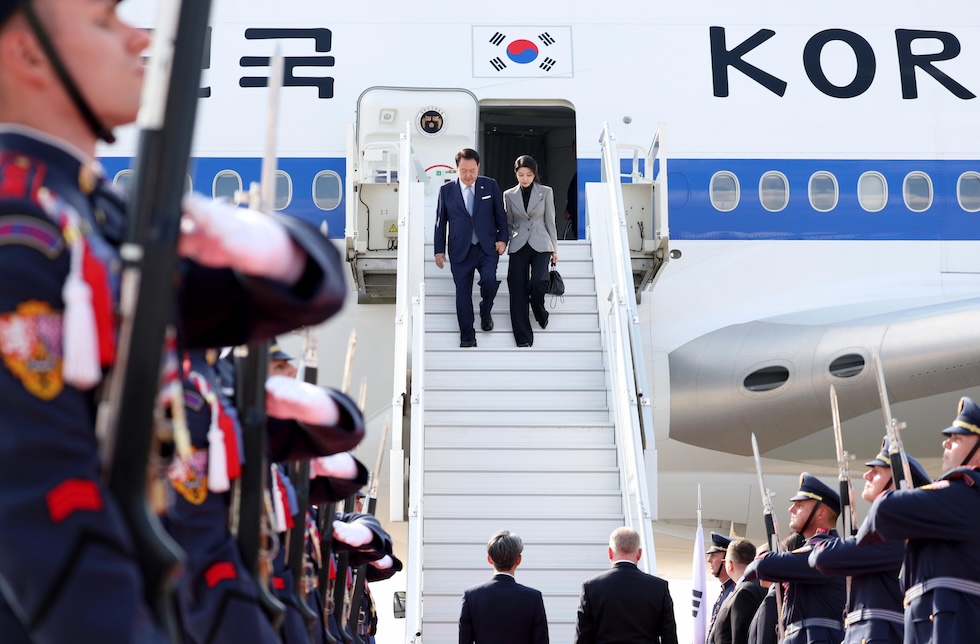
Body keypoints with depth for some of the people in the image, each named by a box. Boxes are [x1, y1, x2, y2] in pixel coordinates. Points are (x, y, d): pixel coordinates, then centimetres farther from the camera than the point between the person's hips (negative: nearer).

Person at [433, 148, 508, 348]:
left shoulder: (490, 185, 3)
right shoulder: (446, 190, 3)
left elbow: (500, 215, 9)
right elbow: (440, 222, 6)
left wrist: (502, 239, 0)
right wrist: (439, 250, 3)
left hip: (487, 247, 0)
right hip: (460, 250, 1)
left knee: (489, 279, -24)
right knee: (463, 293, -1)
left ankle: (485, 311, 7)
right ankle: (467, 337, 9)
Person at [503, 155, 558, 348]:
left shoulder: (546, 192, 5)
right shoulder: (509, 195, 8)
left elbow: (550, 221, 7)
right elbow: (508, 223, 14)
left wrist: (554, 248, 7)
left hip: (540, 244, -1)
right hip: (518, 246, 2)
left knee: (538, 282, -22)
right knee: (518, 291, -5)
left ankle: (541, 314, 11)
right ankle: (523, 338, 0)